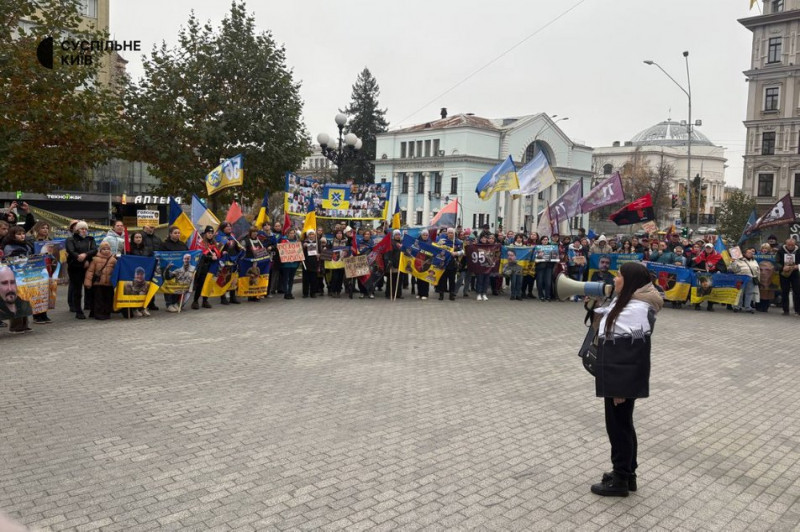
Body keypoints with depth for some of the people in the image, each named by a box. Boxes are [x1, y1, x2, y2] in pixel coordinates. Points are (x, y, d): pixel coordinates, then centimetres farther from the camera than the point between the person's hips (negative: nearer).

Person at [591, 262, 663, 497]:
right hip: (615, 375, 10)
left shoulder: (639, 308, -19)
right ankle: (626, 472, 32)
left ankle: (621, 480, 15)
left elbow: (637, 352, -21)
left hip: (624, 378, -10)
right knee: (620, 424, 18)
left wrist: (623, 387, -20)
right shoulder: (622, 301, 10)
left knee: (619, 426, 2)